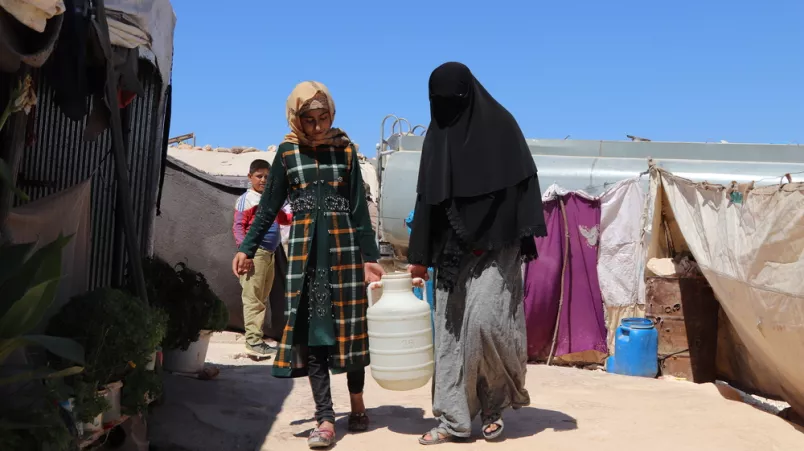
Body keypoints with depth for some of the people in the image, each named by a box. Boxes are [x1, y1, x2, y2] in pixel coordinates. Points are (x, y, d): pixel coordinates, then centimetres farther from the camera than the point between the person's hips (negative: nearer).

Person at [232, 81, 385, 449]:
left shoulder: (345, 149, 2)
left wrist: (370, 256, -2)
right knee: (312, 330, -3)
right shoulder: (288, 152, 4)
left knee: (350, 326, 3)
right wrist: (247, 249, 2)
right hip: (305, 251, 1)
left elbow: (359, 208, 3)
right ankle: (325, 419, 1)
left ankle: (357, 404, 21)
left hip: (344, 248, -1)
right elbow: (269, 206, 8)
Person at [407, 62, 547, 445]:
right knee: (451, 331, 2)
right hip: (452, 249, 5)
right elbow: (426, 199, 11)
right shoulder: (436, 136, 10)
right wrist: (418, 255, 10)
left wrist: (524, 238, -16)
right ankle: (453, 419, 10)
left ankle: (496, 402, 13)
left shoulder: (500, 125, -2)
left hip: (495, 245, -4)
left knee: (484, 320, -14)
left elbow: (520, 184, -6)